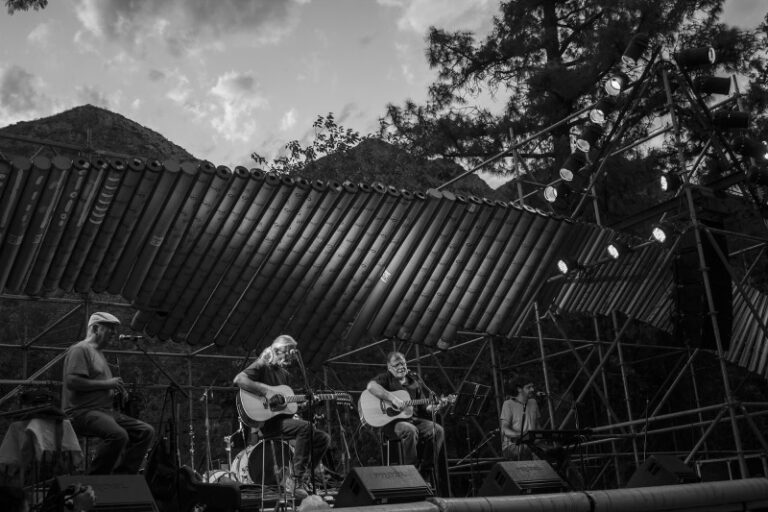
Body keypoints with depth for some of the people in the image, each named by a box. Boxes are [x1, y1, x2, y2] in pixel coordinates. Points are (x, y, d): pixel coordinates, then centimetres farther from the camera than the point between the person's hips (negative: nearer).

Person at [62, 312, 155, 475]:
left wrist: (114, 391, 10)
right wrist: (106, 384, -15)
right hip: (82, 412, -10)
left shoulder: (99, 353, 26)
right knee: (118, 435, -34)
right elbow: (72, 381, -19)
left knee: (146, 431, -3)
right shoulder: (80, 350, -5)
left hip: (105, 411, 10)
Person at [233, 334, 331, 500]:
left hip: (281, 419, 8)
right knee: (305, 426, -31)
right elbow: (239, 379, -21)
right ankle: (296, 479, -25)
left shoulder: (286, 374, 21)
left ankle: (302, 477, -2)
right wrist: (266, 391, -26)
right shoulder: (262, 366, -4)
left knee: (323, 438, -3)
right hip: (263, 421, -8)